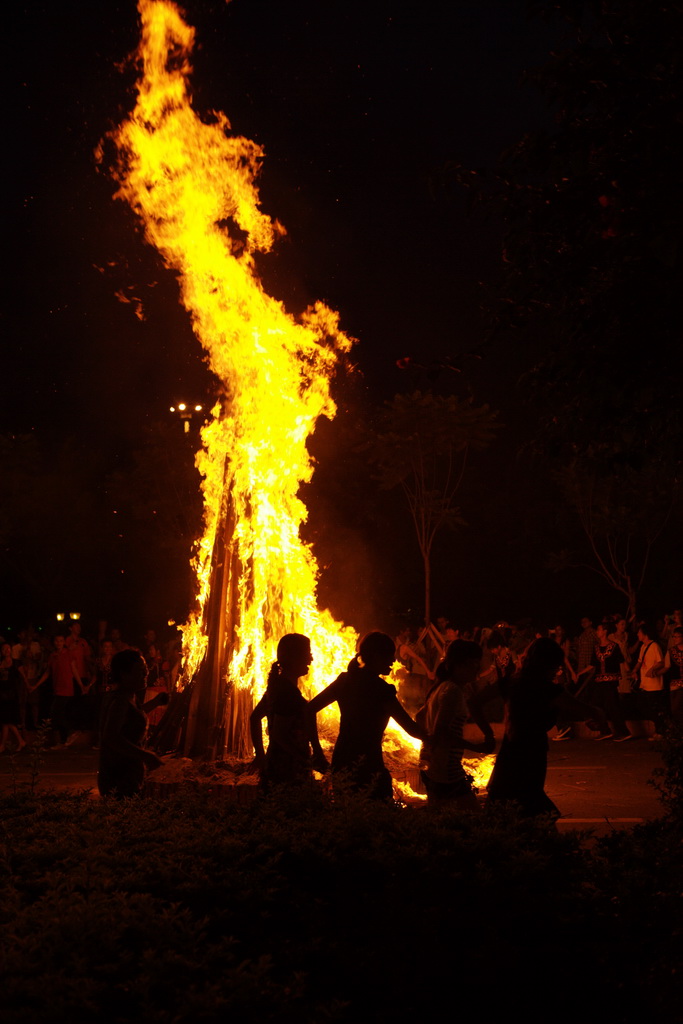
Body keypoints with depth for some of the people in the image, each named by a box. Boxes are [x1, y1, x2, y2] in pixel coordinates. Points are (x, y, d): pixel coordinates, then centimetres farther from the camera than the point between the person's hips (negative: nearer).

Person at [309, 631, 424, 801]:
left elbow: (310, 709, 8)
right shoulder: (380, 689, -14)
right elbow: (412, 729, -13)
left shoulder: (345, 680, 6)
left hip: (341, 760, 7)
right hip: (367, 765, -7)